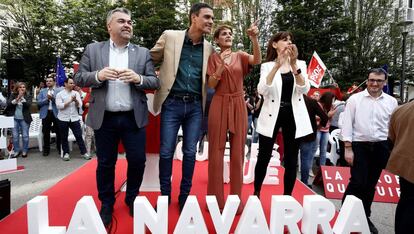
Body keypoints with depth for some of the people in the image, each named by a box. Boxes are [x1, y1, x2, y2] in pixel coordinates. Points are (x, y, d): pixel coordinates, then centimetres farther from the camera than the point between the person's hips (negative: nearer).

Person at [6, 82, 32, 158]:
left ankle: (24, 151, 16)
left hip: (24, 119, -2)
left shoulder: (28, 96, 0)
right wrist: (17, 99, -19)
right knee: (15, 136, 6)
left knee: (25, 136, 4)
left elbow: (28, 105, -15)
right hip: (14, 119, 2)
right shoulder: (13, 95, 5)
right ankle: (16, 151, 18)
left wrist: (22, 98, -22)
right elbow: (8, 104, -7)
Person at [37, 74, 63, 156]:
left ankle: (60, 148, 18)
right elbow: (39, 102, 1)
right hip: (46, 113, 2)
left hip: (56, 113, -2)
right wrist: (47, 99, -13)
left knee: (59, 132, 4)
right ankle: (46, 149, 19)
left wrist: (53, 98, -19)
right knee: (46, 133, 8)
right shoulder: (42, 91, 11)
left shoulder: (59, 90, 3)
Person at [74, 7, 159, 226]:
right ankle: (106, 205, 30)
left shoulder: (143, 53, 7)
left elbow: (155, 82, 2)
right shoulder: (93, 49, 6)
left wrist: (138, 78, -18)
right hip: (104, 118, 0)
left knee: (137, 161, 4)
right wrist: (98, 75, -16)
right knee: (105, 164, 10)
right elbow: (79, 78, 3)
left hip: (133, 118, 1)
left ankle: (132, 199, 29)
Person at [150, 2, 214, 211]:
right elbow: (151, 59, 8)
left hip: (195, 106, 3)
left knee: (190, 152, 7)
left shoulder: (209, 48, 8)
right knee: (166, 152, 2)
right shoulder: (170, 36, -1)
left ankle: (185, 196, 22)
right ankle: (165, 196, 20)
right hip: (172, 103, -2)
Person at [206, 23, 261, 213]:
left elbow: (257, 60, -10)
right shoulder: (214, 57, 6)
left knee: (237, 152, 3)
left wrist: (254, 38, -25)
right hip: (219, 105, -1)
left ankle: (236, 198, 14)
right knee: (217, 151, 0)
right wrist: (221, 65, -15)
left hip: (238, 105, 2)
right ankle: (216, 199, 11)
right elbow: (211, 85, -3)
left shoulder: (240, 56, 10)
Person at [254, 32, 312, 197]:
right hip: (272, 115, -2)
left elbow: (305, 89, -8)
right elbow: (262, 90, -16)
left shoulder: (300, 64, 9)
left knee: (291, 160, 6)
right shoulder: (267, 66, 2)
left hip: (293, 116, 2)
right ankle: (256, 193, 20)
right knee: (263, 158, 2)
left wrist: (294, 64, -18)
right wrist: (277, 65, -23)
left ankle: (287, 197, 19)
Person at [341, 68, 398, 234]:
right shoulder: (355, 99, -3)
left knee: (371, 184, 12)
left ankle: (364, 217, 28)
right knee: (358, 182, -8)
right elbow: (347, 124, -5)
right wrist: (348, 148, -10)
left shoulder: (391, 102, 6)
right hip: (359, 146, -3)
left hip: (380, 147, 3)